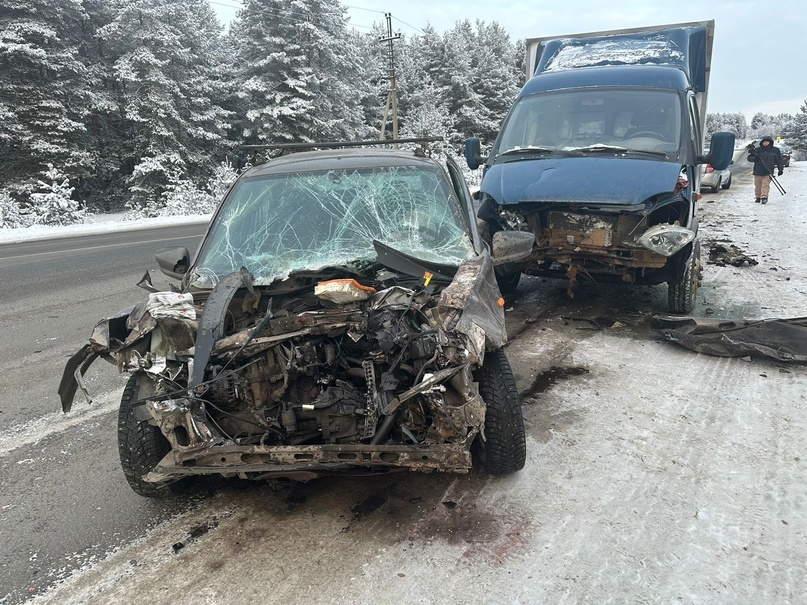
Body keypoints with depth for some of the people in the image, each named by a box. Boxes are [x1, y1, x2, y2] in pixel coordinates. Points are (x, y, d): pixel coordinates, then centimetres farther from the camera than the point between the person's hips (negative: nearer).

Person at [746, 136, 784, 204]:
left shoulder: (775, 150, 6)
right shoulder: (757, 150, 5)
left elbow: (779, 160, 10)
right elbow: (749, 158, 5)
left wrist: (780, 169, 3)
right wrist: (755, 158, -17)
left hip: (768, 172, -2)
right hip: (758, 171, 2)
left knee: (765, 184, -13)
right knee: (757, 185, 9)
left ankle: (764, 197, -18)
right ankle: (758, 197, 23)